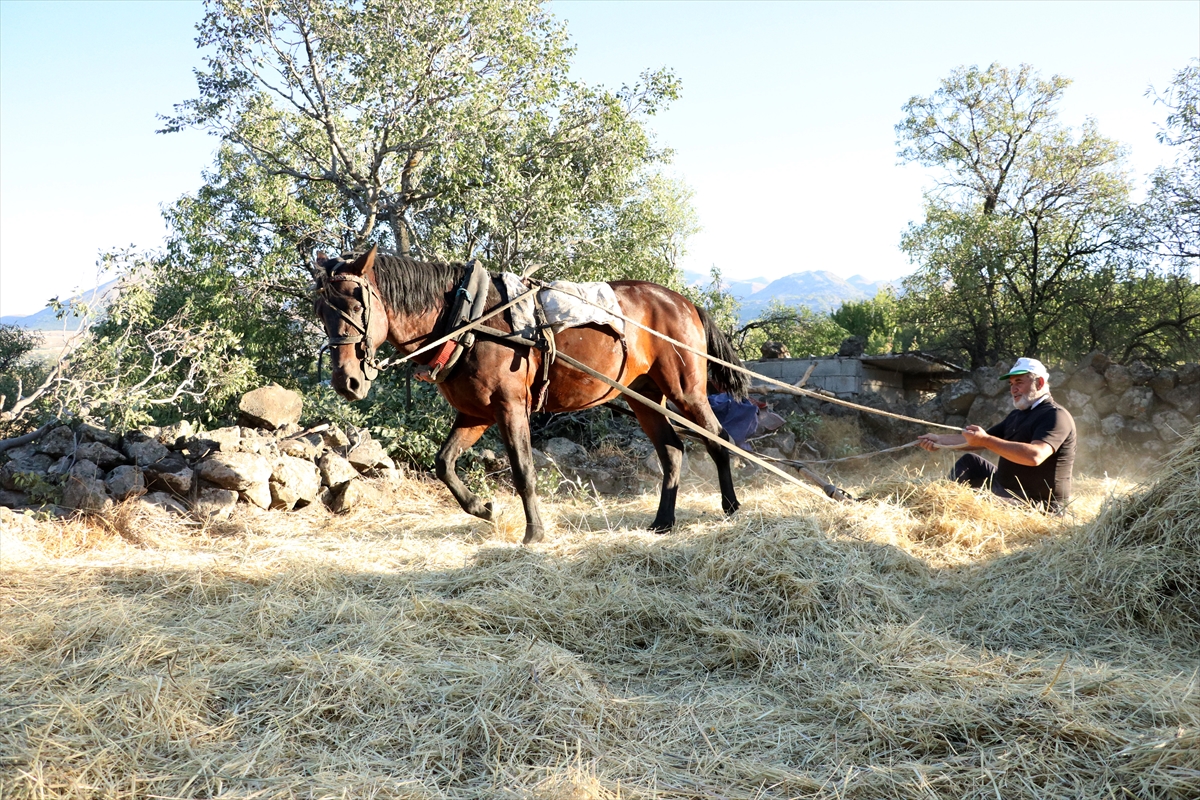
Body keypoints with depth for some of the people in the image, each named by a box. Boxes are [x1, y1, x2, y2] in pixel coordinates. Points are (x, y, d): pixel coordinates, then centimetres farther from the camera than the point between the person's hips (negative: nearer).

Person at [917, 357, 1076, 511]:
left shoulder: (1056, 416, -16)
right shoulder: (1017, 415, 16)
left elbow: (1035, 456, -34)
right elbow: (977, 441, 15)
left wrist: (986, 440, -32)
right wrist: (940, 440, 2)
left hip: (1037, 502, -10)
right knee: (969, 462, 16)